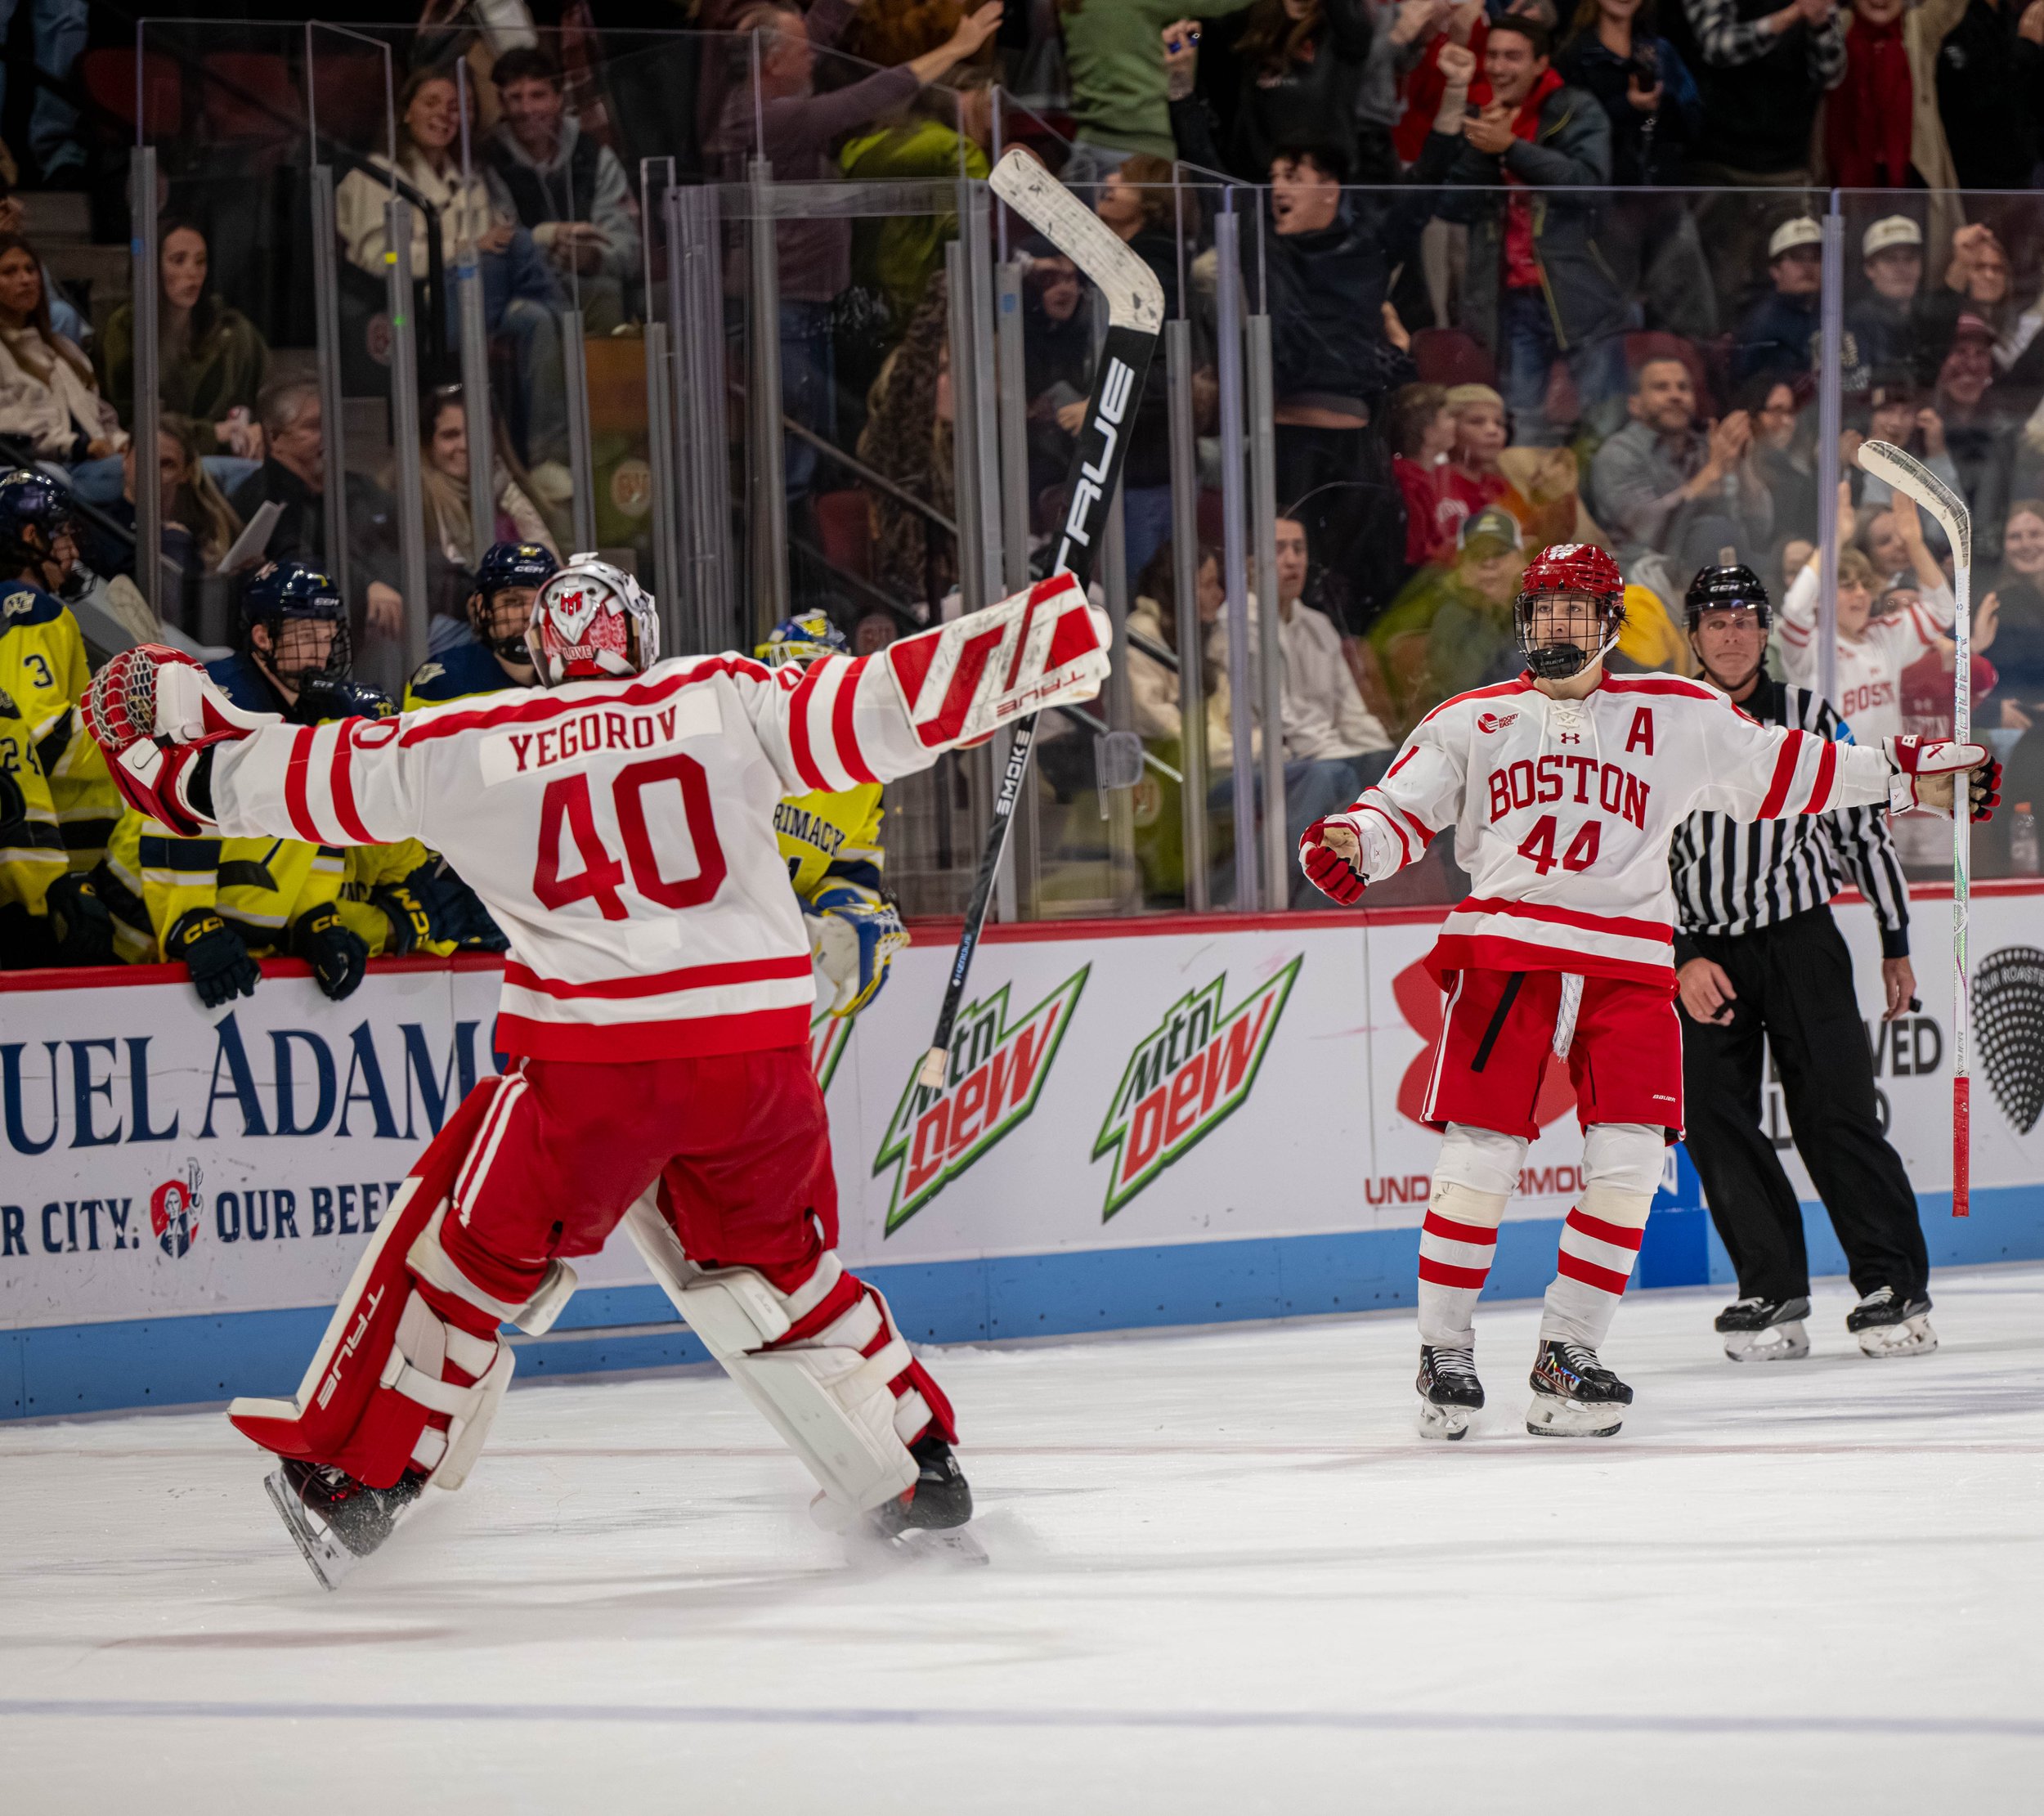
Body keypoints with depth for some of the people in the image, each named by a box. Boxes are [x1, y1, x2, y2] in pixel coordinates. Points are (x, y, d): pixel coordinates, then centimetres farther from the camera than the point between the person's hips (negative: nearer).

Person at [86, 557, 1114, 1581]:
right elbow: (879, 709, 3)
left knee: (477, 1251, 16)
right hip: (760, 1049, 2)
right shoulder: (728, 700, 9)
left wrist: (173, 748, 33)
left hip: (594, 1057, -2)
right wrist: (1053, 640, 9)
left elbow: (300, 779, 17)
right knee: (772, 1263, 23)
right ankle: (918, 1467, 24)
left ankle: (360, 1474, 18)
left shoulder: (453, 748, 8)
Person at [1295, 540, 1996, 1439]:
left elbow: (1779, 772, 15)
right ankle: (1444, 1354, 6)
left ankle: (1566, 1355, 3)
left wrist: (1906, 778, 10)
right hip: (1504, 951, -1)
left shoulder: (1679, 716, 13)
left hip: (1629, 969, 1)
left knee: (1629, 1163, -9)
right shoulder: (1472, 721, 13)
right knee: (1479, 1160, -8)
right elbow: (1401, 812, 9)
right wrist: (1353, 845, -14)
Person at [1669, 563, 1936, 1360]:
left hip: (1801, 941, -1)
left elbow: (1866, 831, 9)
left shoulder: (1812, 720, 4)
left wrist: (1896, 949, 9)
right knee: (1714, 1123, -5)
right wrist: (1682, 960, -10)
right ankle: (1773, 1295, 3)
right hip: (1700, 954, 1)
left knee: (1836, 1112, -9)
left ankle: (1895, 1287, -6)